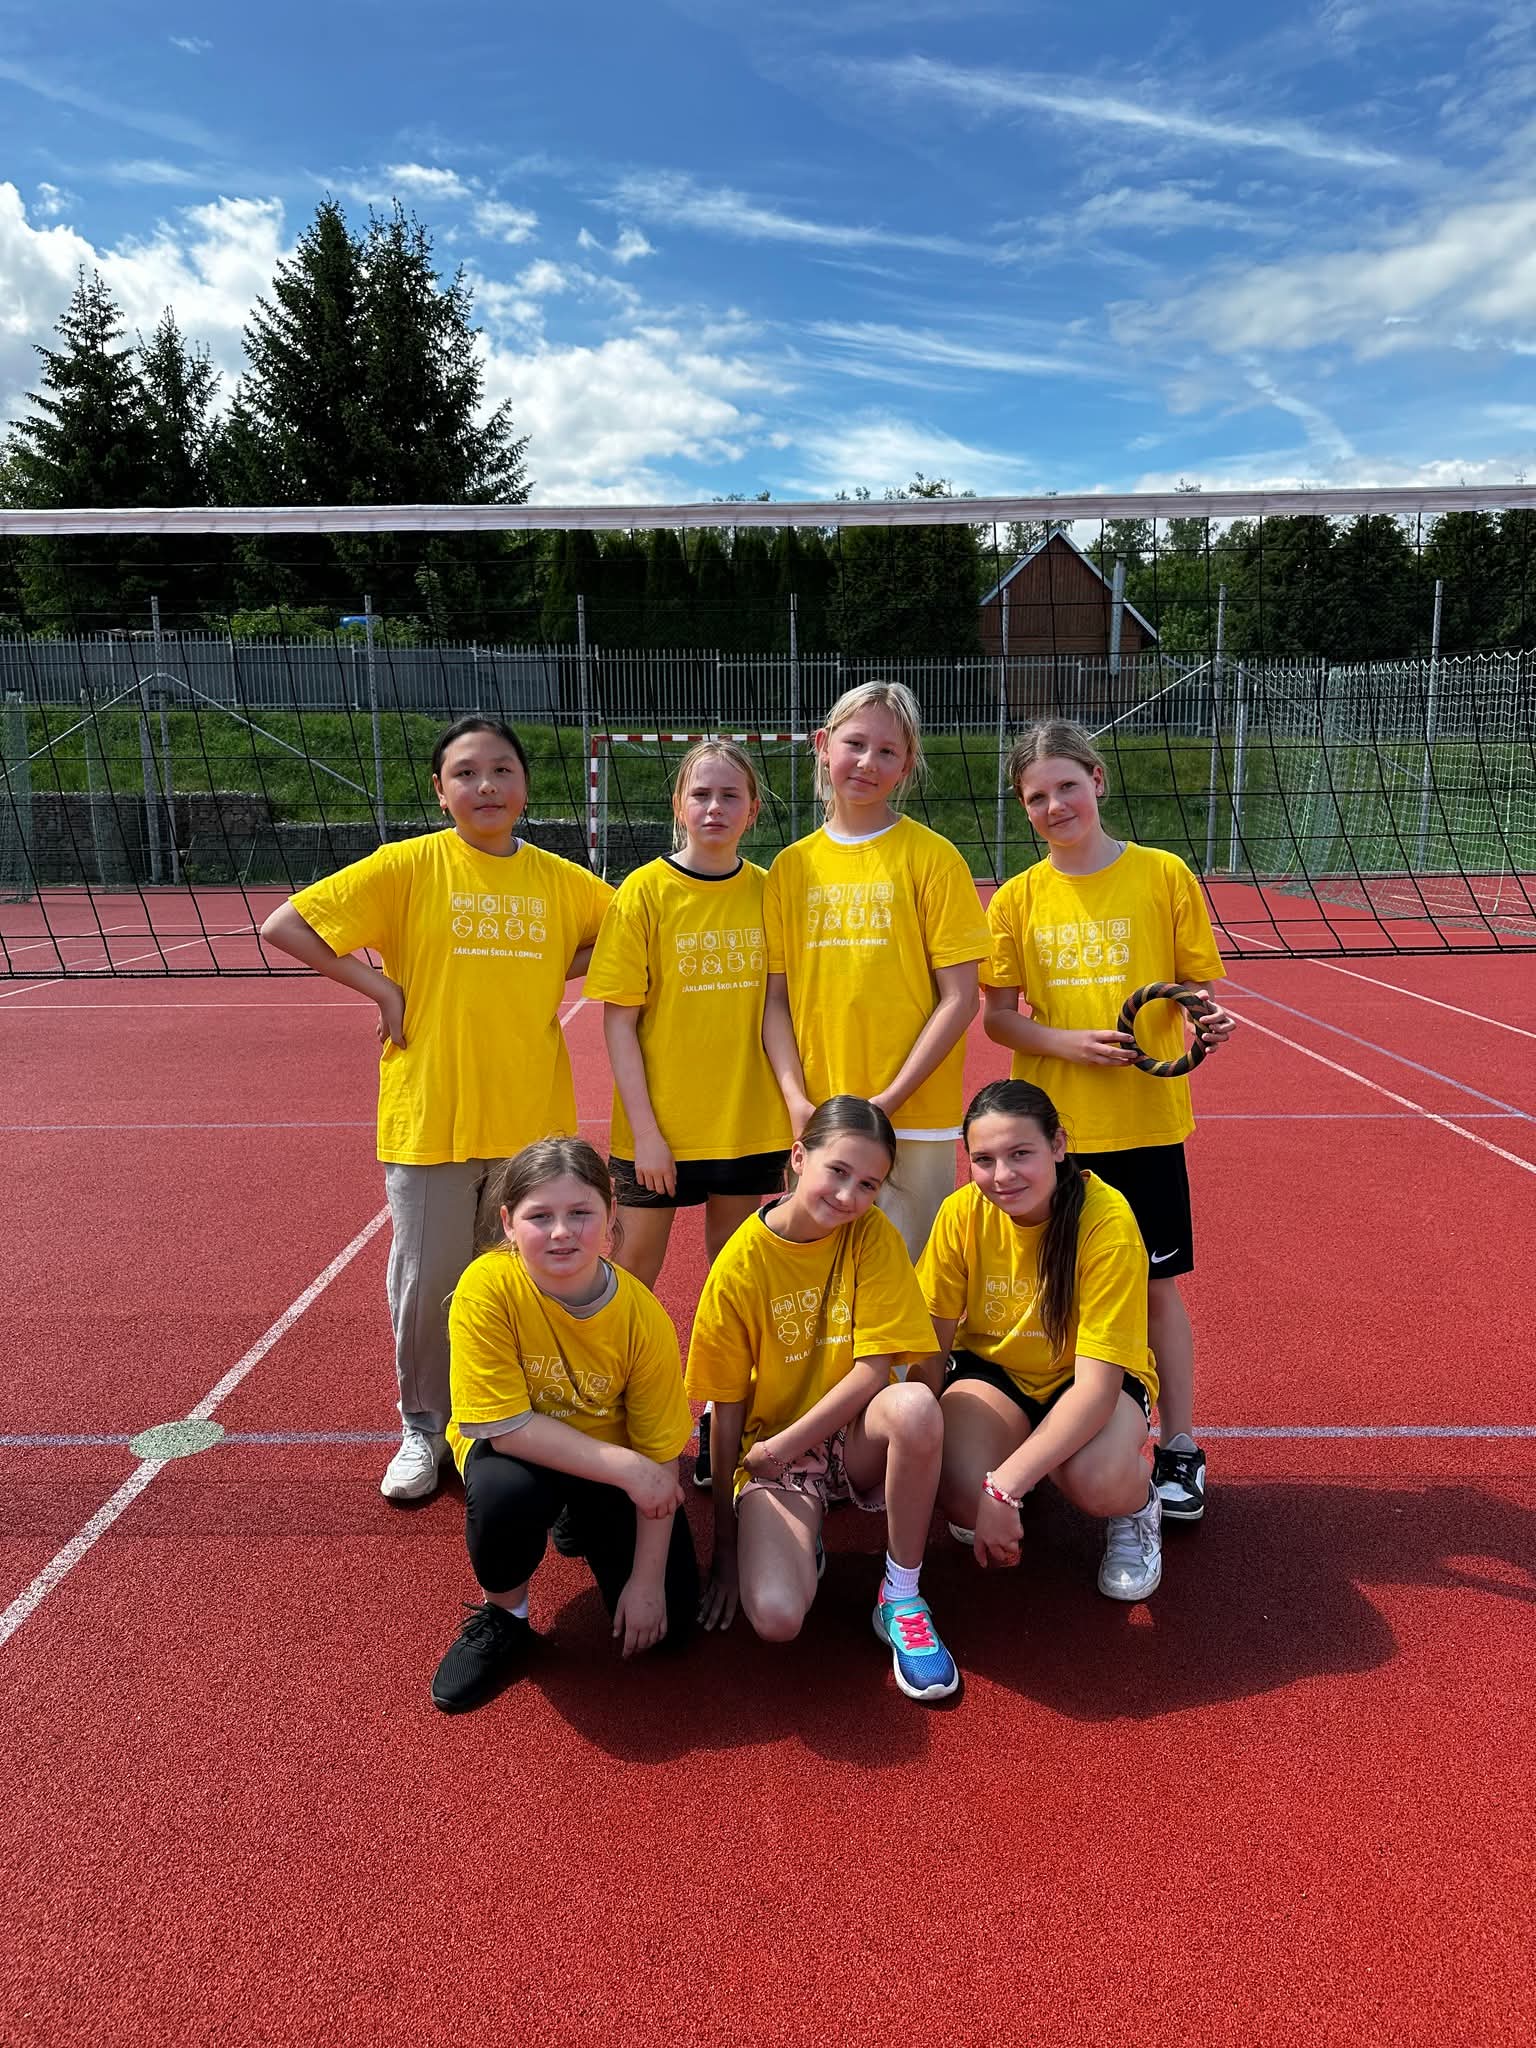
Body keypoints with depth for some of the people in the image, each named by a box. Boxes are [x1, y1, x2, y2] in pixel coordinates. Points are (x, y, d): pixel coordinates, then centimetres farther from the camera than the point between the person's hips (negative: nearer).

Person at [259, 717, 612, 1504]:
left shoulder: (557, 879, 2)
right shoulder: (407, 866, -6)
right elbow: (282, 927, -6)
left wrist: (555, 972, 1)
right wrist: (379, 987, -11)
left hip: (533, 1120, 2)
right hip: (430, 1119, -2)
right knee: (426, 1283, 9)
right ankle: (423, 1428, 31)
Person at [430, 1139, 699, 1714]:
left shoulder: (643, 1317, -23)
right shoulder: (488, 1288, -29)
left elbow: (660, 1456, -14)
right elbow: (503, 1426, -28)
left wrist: (647, 1581, -14)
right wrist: (624, 1466, -31)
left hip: (610, 1457, 2)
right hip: (516, 1452, -2)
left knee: (669, 1620, -8)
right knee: (505, 1491, -38)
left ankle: (579, 1524, 22)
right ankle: (502, 1617, -4)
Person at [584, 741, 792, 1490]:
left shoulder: (768, 891, 0)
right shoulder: (645, 891, -8)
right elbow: (618, 1020, -8)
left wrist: (795, 1109, 0)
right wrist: (644, 1131, -12)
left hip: (749, 1123, 3)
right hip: (658, 1130, -2)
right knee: (632, 1275, 8)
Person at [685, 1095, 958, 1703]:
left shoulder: (873, 1236, -10)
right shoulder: (740, 1265, -11)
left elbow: (874, 1368, -13)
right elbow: (727, 1410, -5)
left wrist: (784, 1444, -18)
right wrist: (725, 1545, -2)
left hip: (854, 1439, 1)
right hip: (771, 1455, -1)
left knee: (915, 1404, -35)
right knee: (775, 1615, -28)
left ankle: (901, 1598, -13)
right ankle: (799, 1545, 10)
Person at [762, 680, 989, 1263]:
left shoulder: (932, 858, -4)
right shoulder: (791, 866, 6)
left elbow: (959, 998, -6)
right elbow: (776, 999, 6)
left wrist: (888, 1100, -13)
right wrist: (796, 1099, -7)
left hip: (914, 1121, -3)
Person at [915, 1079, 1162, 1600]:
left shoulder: (1106, 1220, -28)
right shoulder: (962, 1213, -17)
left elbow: (1097, 1382, -30)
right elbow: (931, 1347, -6)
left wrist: (1004, 1483, -37)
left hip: (1087, 1382, -2)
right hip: (992, 1370, 3)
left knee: (1097, 1480, -37)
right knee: (962, 1491, -28)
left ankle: (1138, 1505, 2)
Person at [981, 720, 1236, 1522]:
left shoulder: (1164, 876, -2)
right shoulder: (1016, 900, 1)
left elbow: (1198, 989, 2)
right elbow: (998, 1017, 1)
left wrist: (1208, 1023, -20)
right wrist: (1071, 1043, -15)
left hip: (1146, 1122, -1)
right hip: (1051, 1126, 1)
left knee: (1158, 1285, 7)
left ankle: (1179, 1450, 23)